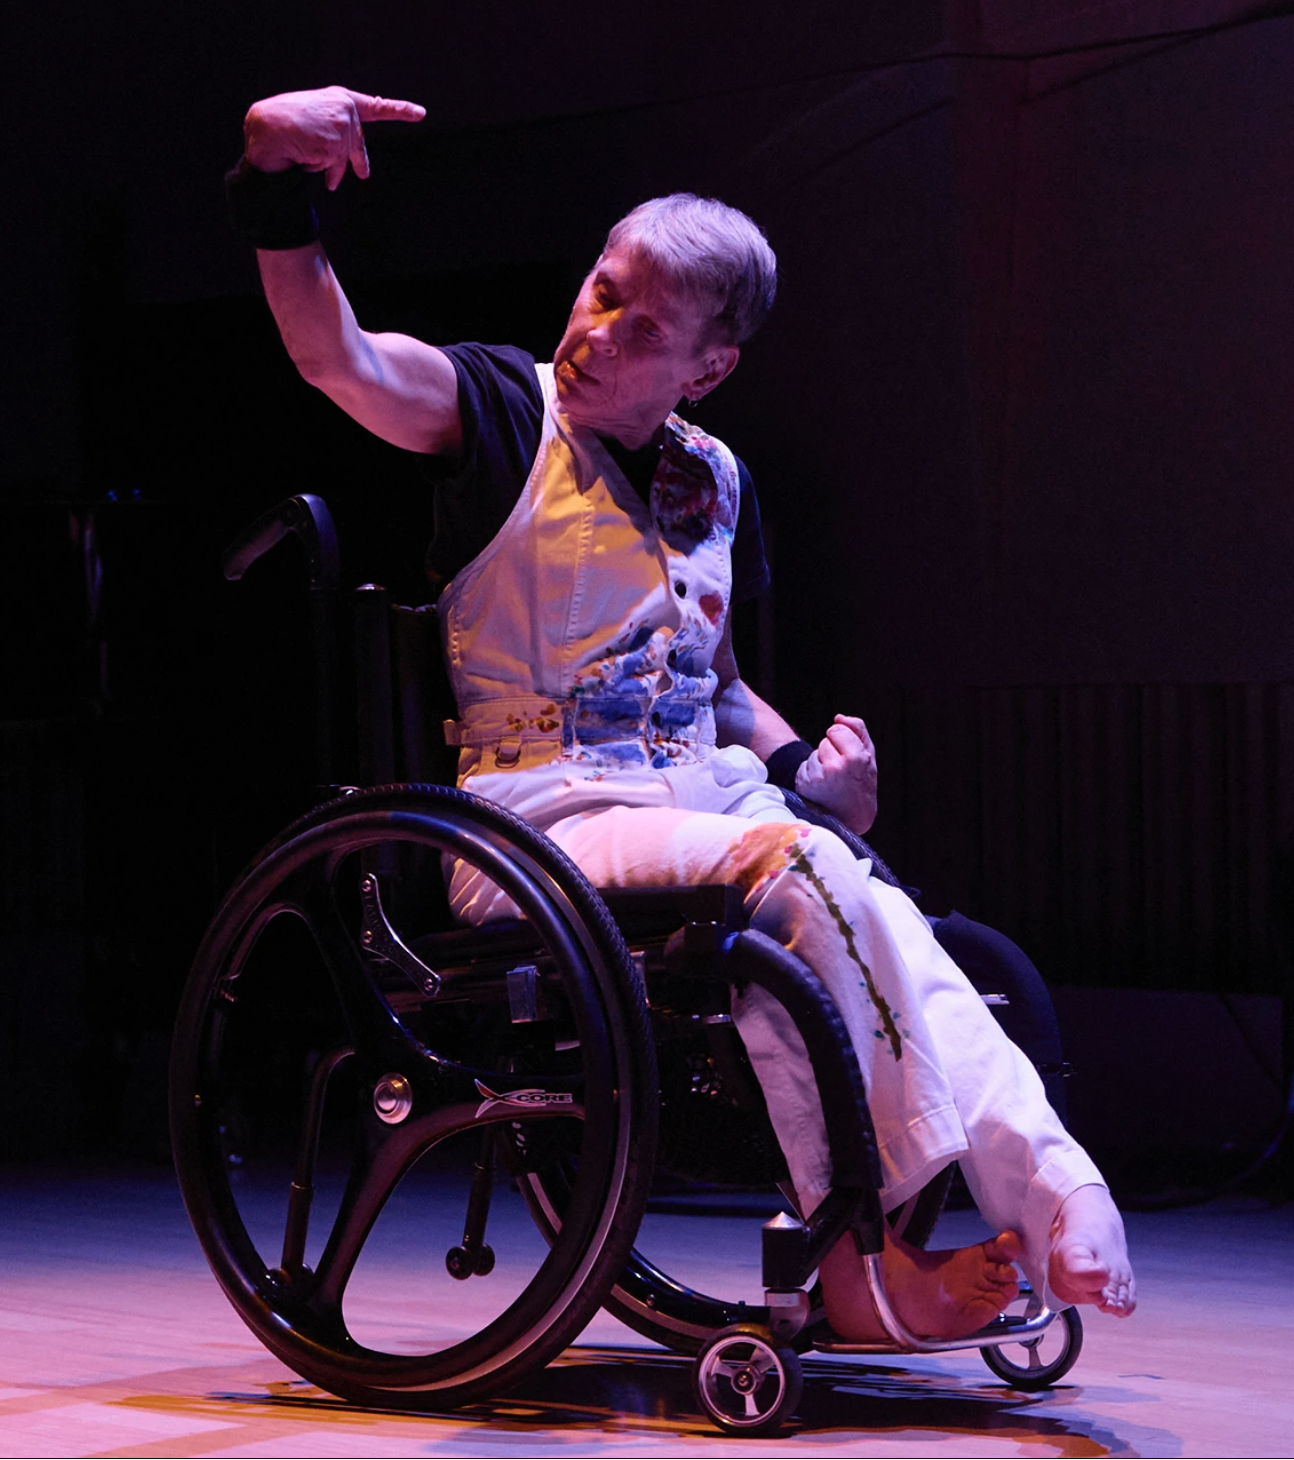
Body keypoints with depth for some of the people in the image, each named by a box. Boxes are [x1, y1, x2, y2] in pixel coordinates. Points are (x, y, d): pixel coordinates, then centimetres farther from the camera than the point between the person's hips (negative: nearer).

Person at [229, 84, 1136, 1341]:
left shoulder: (714, 482, 18)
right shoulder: (505, 413, 2)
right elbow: (338, 358, -18)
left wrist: (795, 761, 10)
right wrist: (278, 188, -34)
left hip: (703, 797, 5)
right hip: (542, 823, -5)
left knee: (858, 907, -29)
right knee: (783, 867, -33)